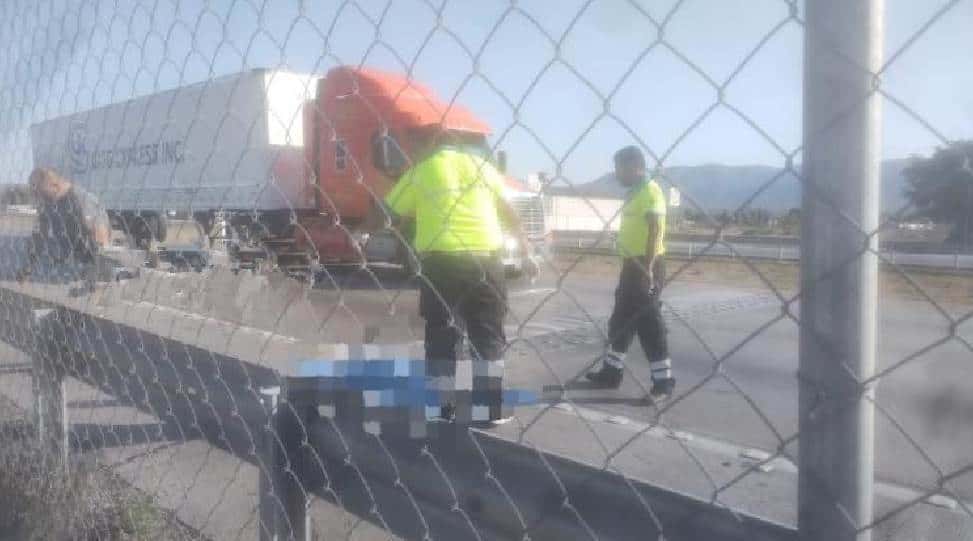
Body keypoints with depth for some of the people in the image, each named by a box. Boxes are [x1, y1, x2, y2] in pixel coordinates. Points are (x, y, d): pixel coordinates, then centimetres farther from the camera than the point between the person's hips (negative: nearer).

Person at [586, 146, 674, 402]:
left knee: (648, 323, -6)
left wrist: (648, 268, -25)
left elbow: (655, 232, -21)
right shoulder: (634, 192, 16)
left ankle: (664, 381, 3)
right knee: (620, 320, 15)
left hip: (646, 266, -10)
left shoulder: (650, 191, -14)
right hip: (631, 265, 10)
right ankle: (611, 372, 27)